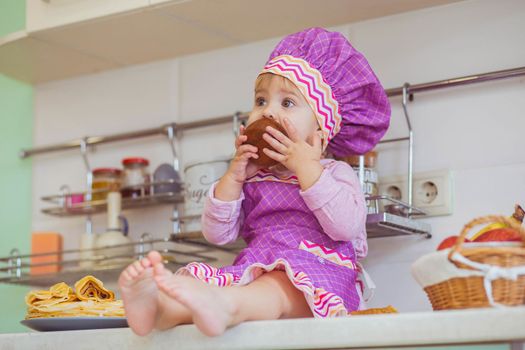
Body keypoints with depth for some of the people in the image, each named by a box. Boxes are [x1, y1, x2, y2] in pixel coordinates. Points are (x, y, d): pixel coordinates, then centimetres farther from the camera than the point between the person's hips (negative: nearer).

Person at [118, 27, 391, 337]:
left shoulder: (336, 173, 11)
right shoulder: (252, 179, 24)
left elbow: (346, 226, -11)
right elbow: (218, 235, 15)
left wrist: (306, 166, -8)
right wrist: (234, 176, 4)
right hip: (255, 273, 5)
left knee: (278, 288, -40)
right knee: (203, 280, -27)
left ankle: (222, 305, -72)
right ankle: (158, 310, -60)